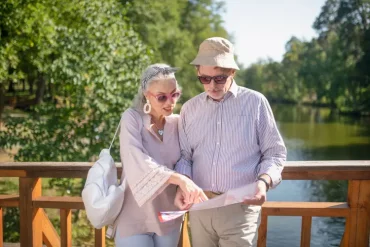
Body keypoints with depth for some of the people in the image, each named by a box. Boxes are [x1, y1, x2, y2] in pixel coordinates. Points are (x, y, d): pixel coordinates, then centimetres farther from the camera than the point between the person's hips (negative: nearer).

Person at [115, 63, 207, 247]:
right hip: (136, 218, -4)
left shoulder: (178, 122, 1)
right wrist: (180, 179, -37)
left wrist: (185, 189, -15)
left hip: (169, 216, 4)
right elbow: (137, 162, -26)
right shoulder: (132, 118, -12)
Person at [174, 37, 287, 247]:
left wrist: (264, 181, -17)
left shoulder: (255, 102, -2)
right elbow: (184, 155, 10)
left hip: (241, 207, -3)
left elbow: (275, 152, 1)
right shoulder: (190, 108, 7)